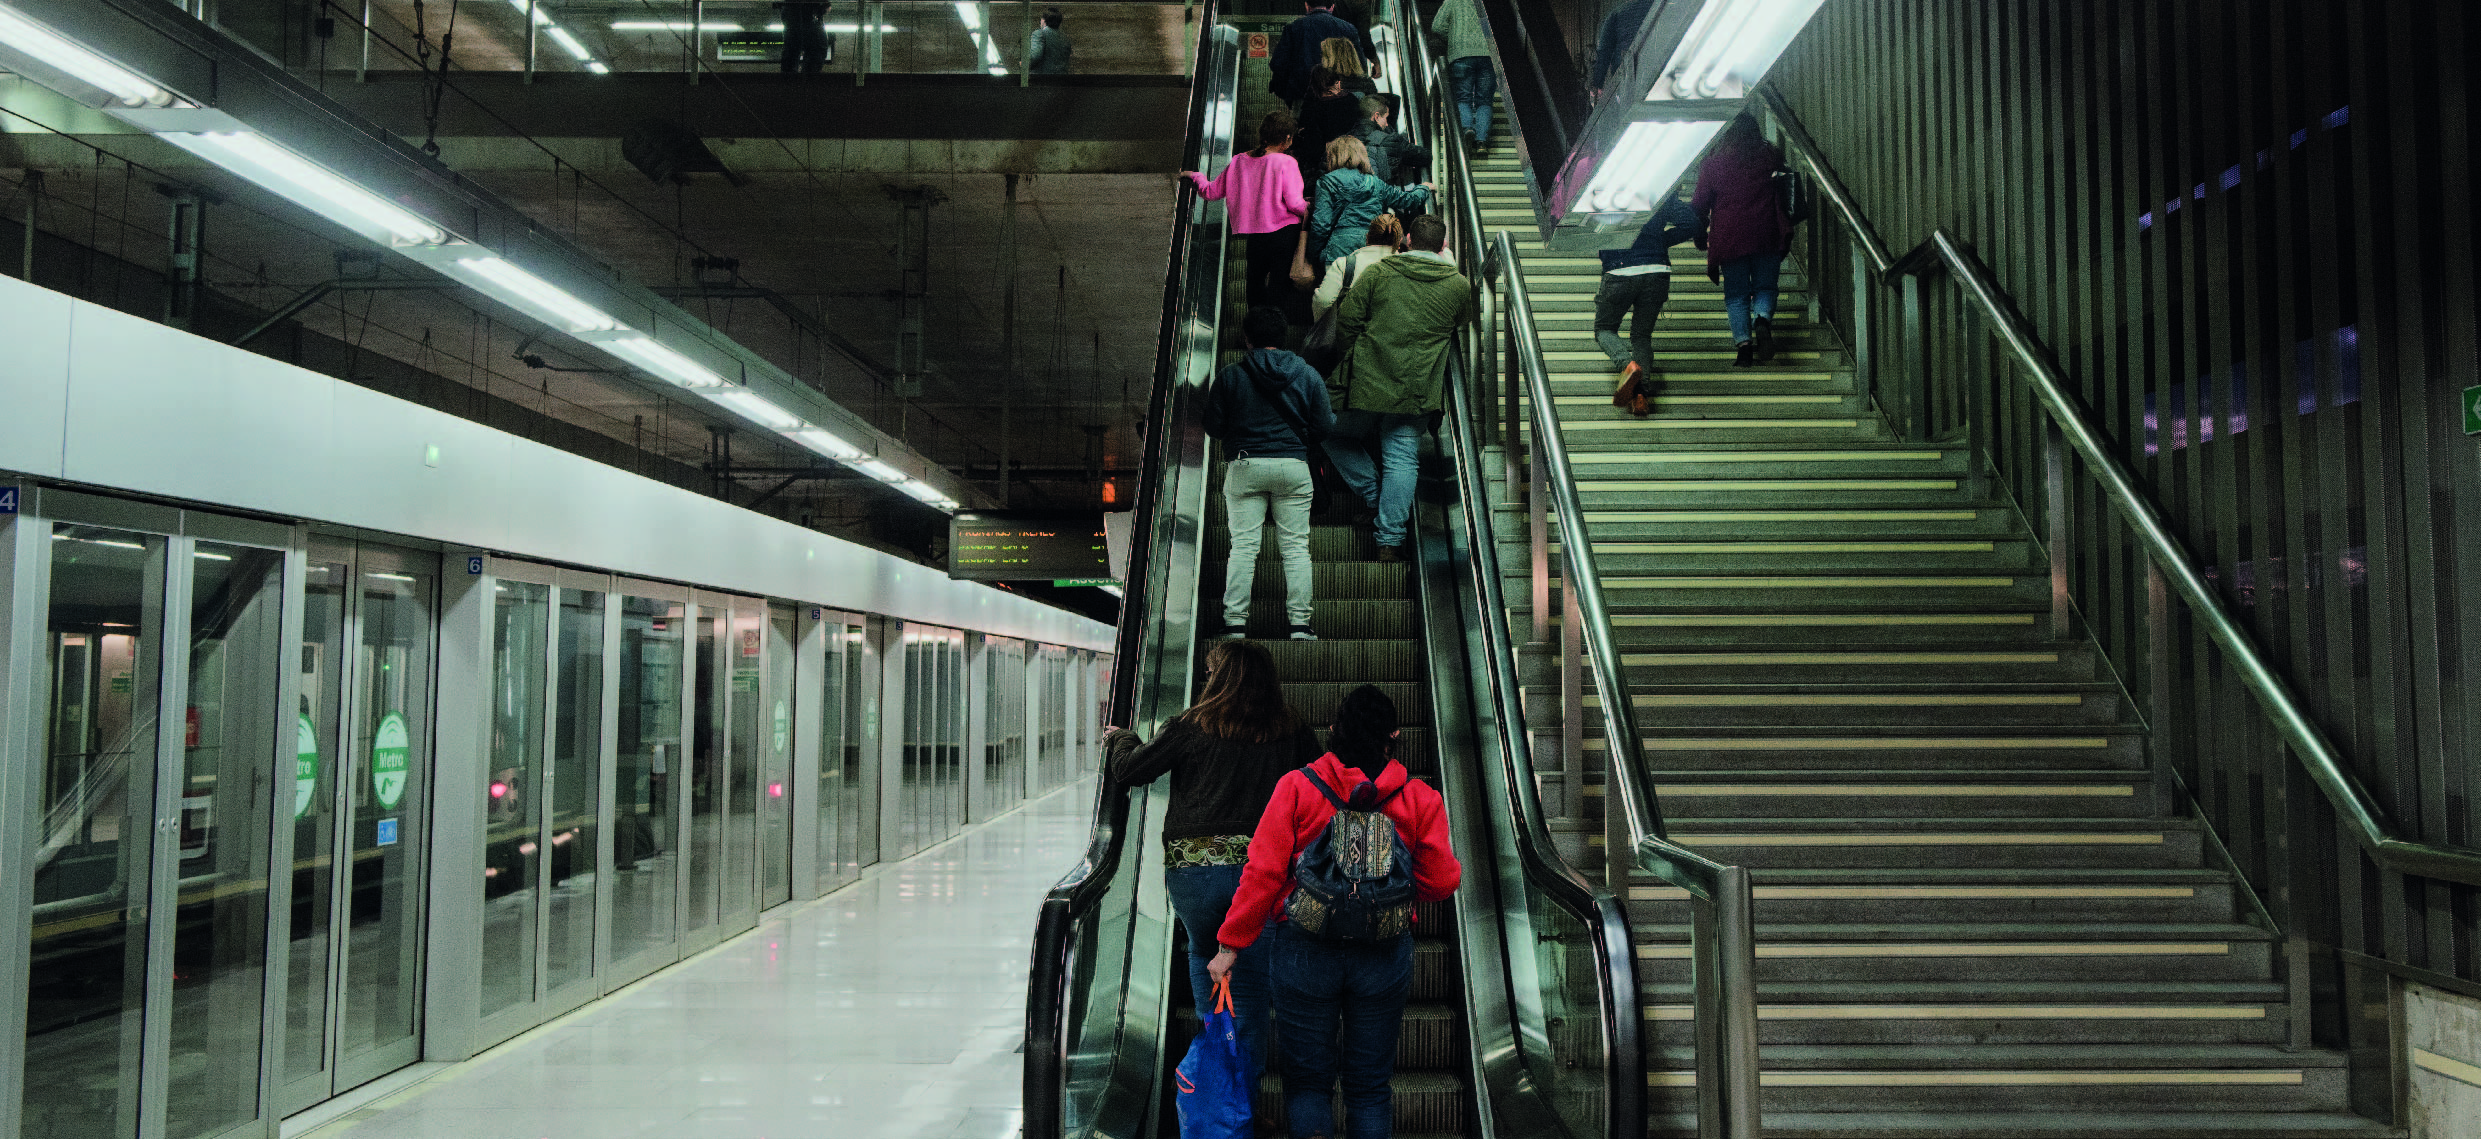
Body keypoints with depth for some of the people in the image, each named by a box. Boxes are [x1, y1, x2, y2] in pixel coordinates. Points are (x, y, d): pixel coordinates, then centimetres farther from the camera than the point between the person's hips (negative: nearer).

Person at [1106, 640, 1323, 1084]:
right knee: (1252, 976, 11)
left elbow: (1128, 770, 5)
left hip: (1193, 865, -1)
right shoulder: (1293, 731, 5)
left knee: (1204, 955, 25)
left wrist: (1119, 739, 26)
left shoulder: (1192, 726, 0)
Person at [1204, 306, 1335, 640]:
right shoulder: (1308, 375, 4)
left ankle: (1235, 622, -1)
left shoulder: (1230, 376, -2)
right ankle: (1299, 623, 3)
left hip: (1245, 466, -1)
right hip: (1294, 466, 1)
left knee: (1242, 546, 1)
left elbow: (1213, 427, 1)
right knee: (1295, 546, 5)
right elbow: (1324, 426, 5)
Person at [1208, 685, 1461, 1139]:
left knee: (1306, 1080, 11)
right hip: (1384, 956, 1)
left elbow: (1262, 872, -9)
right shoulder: (1420, 799, -2)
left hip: (1306, 951, -1)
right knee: (1370, 1085, 14)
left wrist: (1231, 944, -1)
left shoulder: (1297, 787, -7)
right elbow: (1442, 881, -2)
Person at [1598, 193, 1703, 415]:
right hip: (1657, 274, 2)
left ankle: (1628, 364, -16)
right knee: (1642, 335, 18)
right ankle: (1643, 392, -8)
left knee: (1604, 329, 18)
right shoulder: (1662, 194, 4)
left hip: (1618, 275, -2)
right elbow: (1689, 223, -2)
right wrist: (1660, 241, 11)